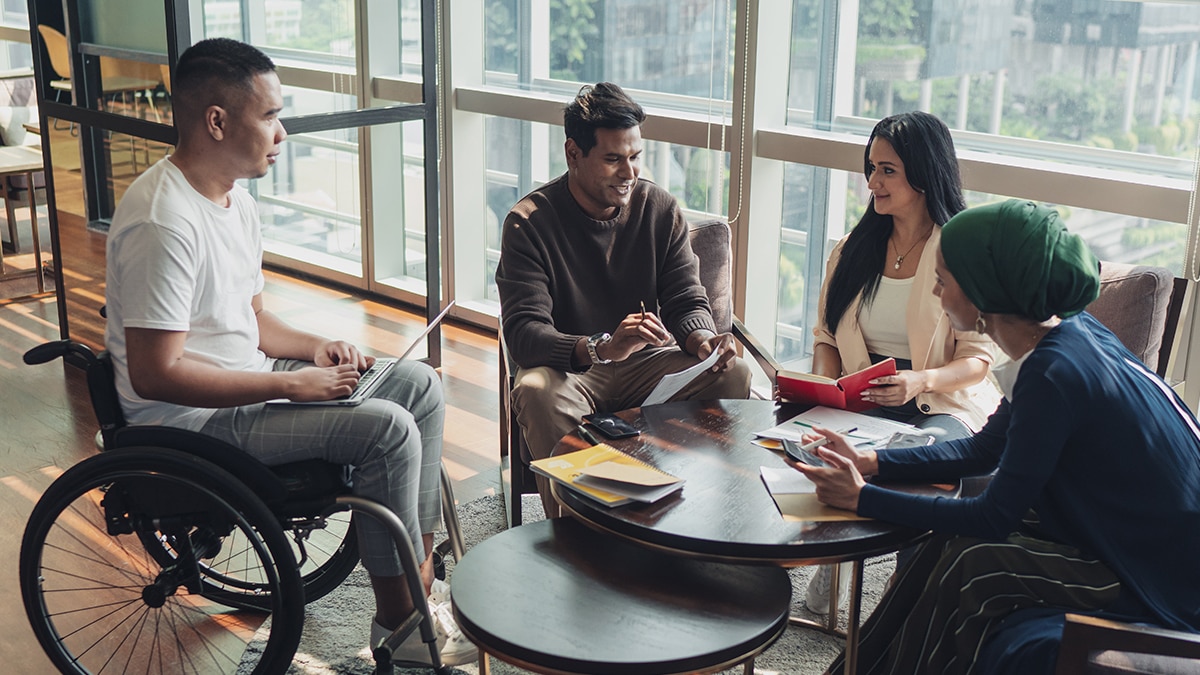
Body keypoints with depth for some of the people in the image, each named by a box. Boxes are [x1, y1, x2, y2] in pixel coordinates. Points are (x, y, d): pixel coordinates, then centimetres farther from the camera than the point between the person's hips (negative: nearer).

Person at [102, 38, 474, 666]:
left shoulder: (235, 197, 8)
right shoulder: (164, 222, -24)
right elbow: (155, 374, -27)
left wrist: (314, 349, -2)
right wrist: (291, 385, -23)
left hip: (244, 380, 10)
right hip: (191, 418, -10)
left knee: (419, 383, 4)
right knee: (386, 427, -22)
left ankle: (420, 577, 6)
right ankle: (400, 620, -5)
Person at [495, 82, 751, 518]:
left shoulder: (660, 209, 2)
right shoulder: (530, 222, -12)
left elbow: (687, 301, 3)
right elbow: (523, 333, -21)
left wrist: (703, 340, -23)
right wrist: (601, 348, -40)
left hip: (645, 366, 4)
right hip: (567, 368, -3)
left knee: (733, 375, -22)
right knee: (537, 393, -37)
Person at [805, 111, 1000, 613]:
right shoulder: (855, 248, 12)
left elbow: (977, 358, -7)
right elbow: (826, 335, 15)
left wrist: (923, 381, -27)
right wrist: (826, 385, -6)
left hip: (944, 403, -4)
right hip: (861, 400, 4)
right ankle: (830, 573, -5)